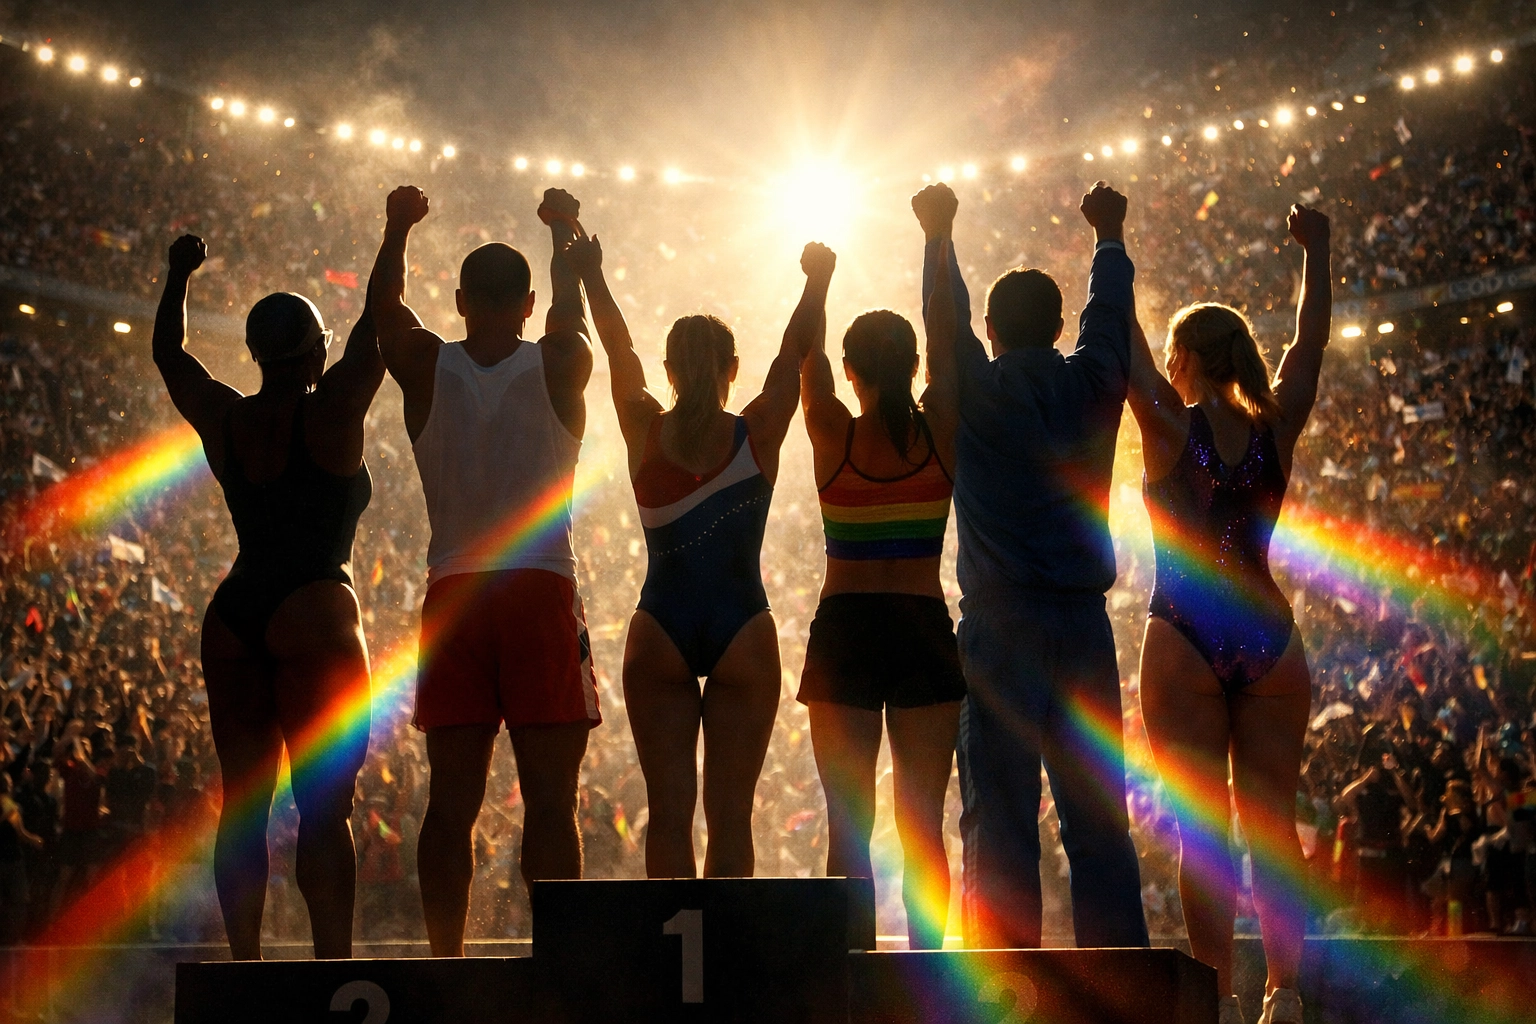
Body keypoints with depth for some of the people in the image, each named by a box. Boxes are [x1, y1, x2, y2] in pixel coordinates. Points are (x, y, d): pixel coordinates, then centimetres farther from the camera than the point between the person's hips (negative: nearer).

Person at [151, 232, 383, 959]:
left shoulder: (223, 421, 8)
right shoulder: (331, 410, -5)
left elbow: (168, 353, 24)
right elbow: (379, 325, 3)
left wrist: (179, 275, 38)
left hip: (232, 620, 6)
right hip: (316, 618, -6)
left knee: (243, 805, 8)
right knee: (323, 807, -8)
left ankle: (245, 968, 7)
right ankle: (334, 973, -13)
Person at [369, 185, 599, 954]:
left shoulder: (428, 368, -1)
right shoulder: (558, 368, -2)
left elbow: (383, 311, 16)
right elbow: (570, 310, 19)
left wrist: (397, 231, 27)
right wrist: (564, 232, 33)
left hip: (452, 599, 2)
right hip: (540, 596, -2)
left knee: (450, 803, 4)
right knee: (549, 800, -2)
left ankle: (446, 963, 2)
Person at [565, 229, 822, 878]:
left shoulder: (645, 433, -1)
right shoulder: (758, 434, -4)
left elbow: (618, 353, 13)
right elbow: (796, 351, 8)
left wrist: (591, 275, 26)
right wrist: (817, 282, 21)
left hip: (660, 635, 1)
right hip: (742, 632, -1)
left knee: (668, 808, 2)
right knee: (730, 813, 1)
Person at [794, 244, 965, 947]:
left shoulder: (833, 436, -7)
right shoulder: (940, 434, -3)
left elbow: (806, 354, 6)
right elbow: (947, 335, 7)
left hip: (845, 632, -1)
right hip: (925, 632, 1)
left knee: (849, 829, 1)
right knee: (923, 828, 4)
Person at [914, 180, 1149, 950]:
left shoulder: (981, 392, -3)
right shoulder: (1092, 386, 5)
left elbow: (945, 316, 13)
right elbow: (1111, 313, 23)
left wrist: (939, 235, 30)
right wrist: (1109, 235, 40)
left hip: (1001, 624, -3)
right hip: (1084, 621, 3)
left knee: (1000, 817, -3)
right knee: (1098, 814, 6)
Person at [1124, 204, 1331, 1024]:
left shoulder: (1170, 428, -5)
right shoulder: (1276, 428, 4)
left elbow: (1125, 343, 1)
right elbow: (1311, 341, 17)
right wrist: (1315, 251, 29)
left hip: (1185, 639, -3)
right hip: (1269, 638, 3)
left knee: (1203, 830, -1)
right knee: (1273, 825, 6)